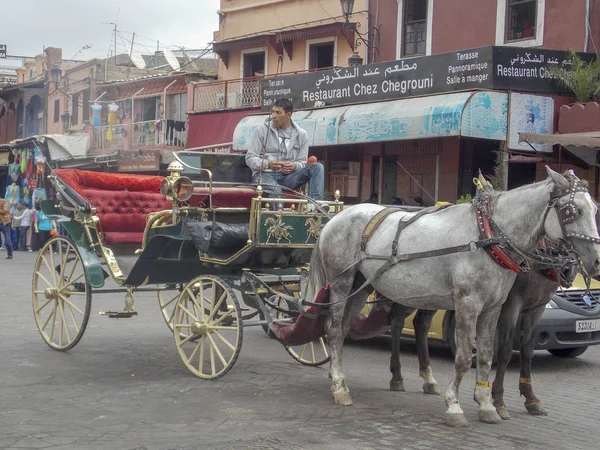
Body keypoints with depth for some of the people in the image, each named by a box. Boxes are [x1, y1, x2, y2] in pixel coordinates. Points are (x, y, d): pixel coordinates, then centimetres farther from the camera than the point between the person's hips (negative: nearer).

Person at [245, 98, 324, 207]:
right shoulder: (263, 130, 4)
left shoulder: (301, 135, 10)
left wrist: (294, 166, -16)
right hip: (265, 174, -3)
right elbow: (250, 158, 2)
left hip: (288, 176, 3)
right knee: (275, 191, -39)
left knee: (317, 167, -18)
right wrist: (268, 164, -19)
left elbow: (302, 162, 11)